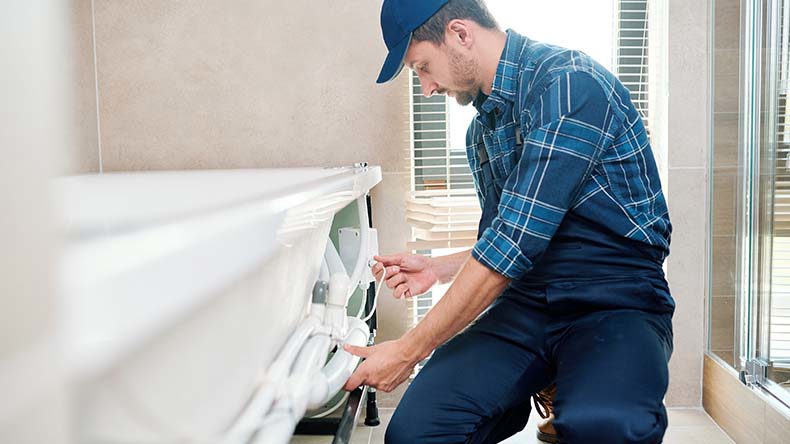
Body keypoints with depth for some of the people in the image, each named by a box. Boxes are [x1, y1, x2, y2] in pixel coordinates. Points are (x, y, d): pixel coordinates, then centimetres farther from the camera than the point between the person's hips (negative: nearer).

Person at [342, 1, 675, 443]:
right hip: (526, 303, 6)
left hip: (618, 302, -5)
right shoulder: (481, 132, 14)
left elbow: (517, 241, -21)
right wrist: (437, 268, 9)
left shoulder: (569, 84, -14)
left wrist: (409, 351, -16)